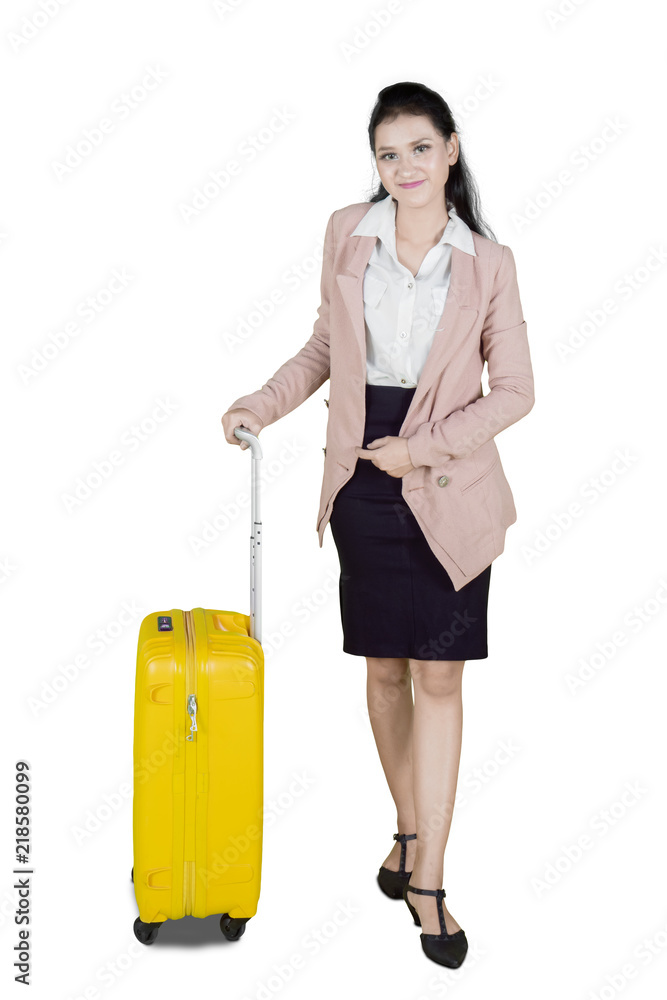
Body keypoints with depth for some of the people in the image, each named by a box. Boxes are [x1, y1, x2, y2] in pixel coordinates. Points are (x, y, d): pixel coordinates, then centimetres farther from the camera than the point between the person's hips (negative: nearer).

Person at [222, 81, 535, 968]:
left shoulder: (488, 261, -3)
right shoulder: (347, 234, 3)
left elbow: (515, 391, -1)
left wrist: (424, 447, -12)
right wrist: (260, 407, 4)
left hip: (449, 486, -2)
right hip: (365, 482, 2)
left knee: (439, 676, -2)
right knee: (386, 668, 10)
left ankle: (426, 880, 5)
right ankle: (410, 831, 30)